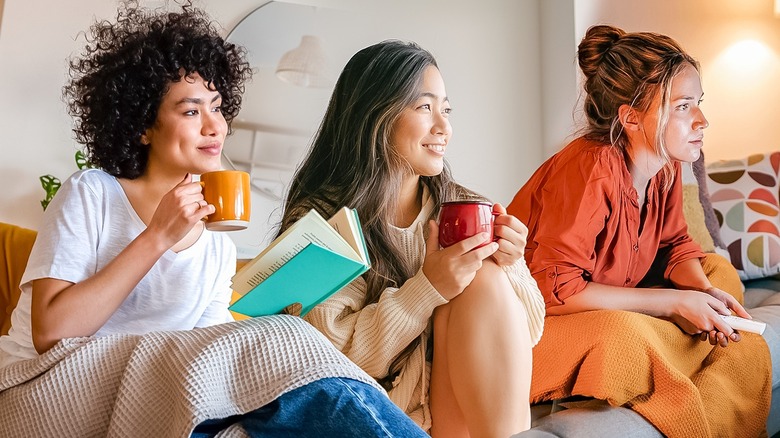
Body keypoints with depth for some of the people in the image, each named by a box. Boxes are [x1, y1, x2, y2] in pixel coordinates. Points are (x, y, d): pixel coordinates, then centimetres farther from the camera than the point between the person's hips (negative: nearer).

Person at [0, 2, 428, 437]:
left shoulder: (218, 244, 10)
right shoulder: (91, 194, -4)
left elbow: (208, 350, 3)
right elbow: (50, 333, -15)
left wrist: (275, 314, -16)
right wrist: (157, 237, -18)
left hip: (145, 403, 4)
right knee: (279, 345, -25)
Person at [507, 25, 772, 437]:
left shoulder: (664, 165, -3)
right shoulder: (592, 171, -29)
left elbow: (674, 244, 11)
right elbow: (553, 289, -32)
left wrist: (705, 291, -12)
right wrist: (675, 302, -25)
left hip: (617, 305, 9)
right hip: (542, 321, -9)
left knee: (719, 270, 6)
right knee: (626, 336, -36)